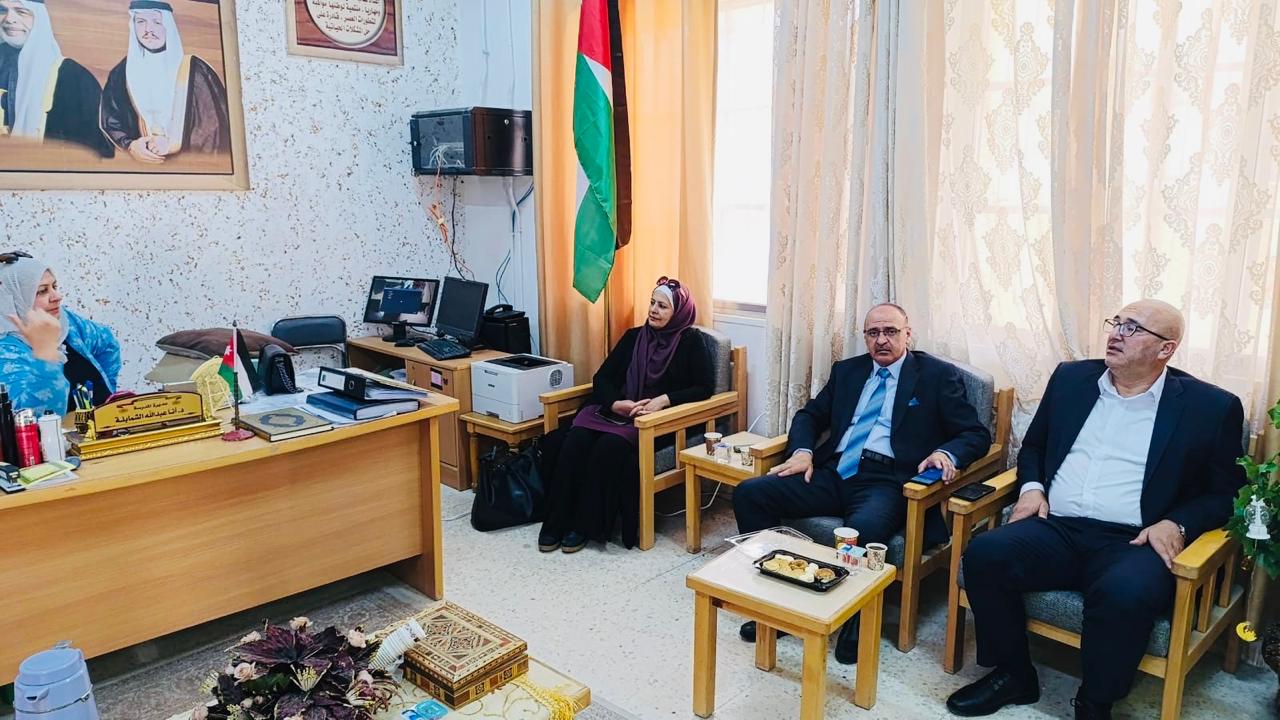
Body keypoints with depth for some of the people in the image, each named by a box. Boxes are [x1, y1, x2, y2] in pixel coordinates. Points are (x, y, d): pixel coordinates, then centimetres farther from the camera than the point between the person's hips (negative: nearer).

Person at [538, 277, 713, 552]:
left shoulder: (691, 341, 1)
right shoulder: (634, 336, 13)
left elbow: (704, 387, -5)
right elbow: (602, 377, 9)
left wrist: (663, 401, -18)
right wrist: (616, 403, -13)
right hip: (616, 411, 4)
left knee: (609, 446, -32)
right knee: (575, 441, -25)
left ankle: (586, 526, -18)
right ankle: (556, 523, -18)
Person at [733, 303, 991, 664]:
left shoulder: (939, 375, 8)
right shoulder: (847, 370, 21)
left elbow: (976, 434, 5)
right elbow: (810, 414, 23)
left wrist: (946, 453, -18)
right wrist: (802, 451, 2)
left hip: (886, 480, -5)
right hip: (833, 472, 5)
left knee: (864, 526, -39)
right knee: (749, 493, -14)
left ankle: (857, 623, -12)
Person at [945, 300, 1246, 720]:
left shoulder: (1211, 407, 5)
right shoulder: (1071, 378, 14)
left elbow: (1225, 492, 6)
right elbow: (1033, 445, 23)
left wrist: (1176, 524, -12)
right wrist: (1032, 487, 4)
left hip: (1131, 542, -3)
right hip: (1056, 529, 3)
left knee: (1126, 592, -36)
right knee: (984, 554, -24)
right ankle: (1013, 674, -2)